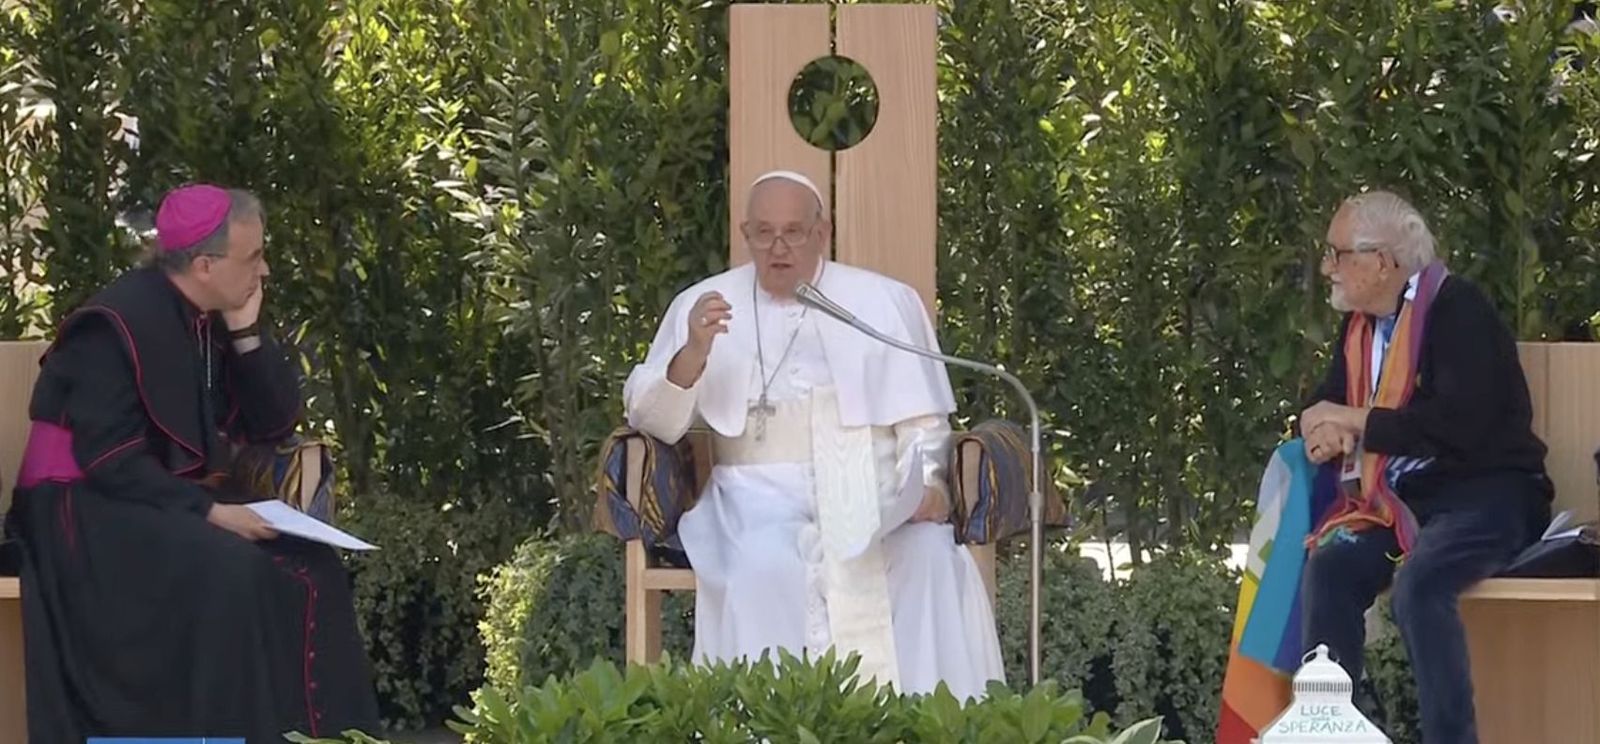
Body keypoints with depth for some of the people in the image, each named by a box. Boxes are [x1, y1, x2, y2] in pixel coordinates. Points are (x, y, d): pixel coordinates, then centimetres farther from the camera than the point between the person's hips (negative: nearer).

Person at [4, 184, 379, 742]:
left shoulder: (219, 318, 6)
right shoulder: (118, 324, -18)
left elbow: (275, 423, 6)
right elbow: (111, 461, -23)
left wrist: (245, 332, -6)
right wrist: (208, 512, -27)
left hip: (177, 497, 8)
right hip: (92, 507, -8)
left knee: (309, 567, -12)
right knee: (234, 576, -31)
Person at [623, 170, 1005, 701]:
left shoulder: (885, 302, 13)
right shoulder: (704, 306, 11)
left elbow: (921, 416, 11)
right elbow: (653, 420, 4)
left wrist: (927, 479, -10)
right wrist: (694, 353, -15)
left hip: (875, 496, 1)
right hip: (761, 496, -1)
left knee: (933, 559, -29)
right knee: (762, 568, -34)